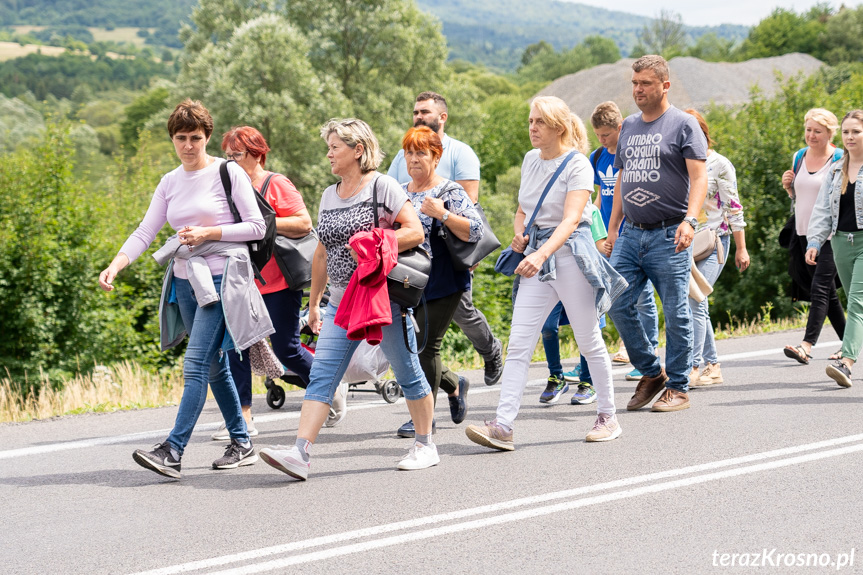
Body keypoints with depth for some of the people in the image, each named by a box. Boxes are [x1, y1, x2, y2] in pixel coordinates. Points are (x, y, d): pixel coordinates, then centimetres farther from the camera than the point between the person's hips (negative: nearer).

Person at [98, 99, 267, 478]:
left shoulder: (228, 173, -5)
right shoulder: (170, 183, 11)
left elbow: (257, 227, -6)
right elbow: (145, 232, 7)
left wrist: (208, 233, -16)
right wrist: (115, 265, -9)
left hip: (222, 279, -7)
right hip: (185, 280, 7)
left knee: (196, 365, -14)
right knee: (214, 365, 11)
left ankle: (173, 451, -18)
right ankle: (242, 445, 21)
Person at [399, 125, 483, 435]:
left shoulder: (450, 191, -5)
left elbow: (475, 231, -15)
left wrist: (442, 214, -24)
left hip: (442, 283, -6)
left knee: (426, 346, -8)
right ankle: (454, 384, 30)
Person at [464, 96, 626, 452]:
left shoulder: (577, 165, -10)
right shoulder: (530, 160, 10)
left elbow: (570, 219, -23)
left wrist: (542, 254, -37)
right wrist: (520, 234, -1)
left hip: (570, 252, -6)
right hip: (536, 257, 6)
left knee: (589, 341, 6)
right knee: (518, 345, -5)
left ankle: (608, 417, 21)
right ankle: (502, 426, -11)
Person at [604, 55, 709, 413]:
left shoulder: (683, 125, -3)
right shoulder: (629, 127, 16)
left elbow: (699, 177, -11)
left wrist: (689, 220, -24)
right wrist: (612, 229, 18)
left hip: (668, 235, -6)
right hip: (631, 233, 6)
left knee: (675, 313, -1)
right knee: (617, 304, 0)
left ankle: (678, 387, 10)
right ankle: (651, 373, 17)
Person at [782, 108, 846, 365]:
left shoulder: (840, 160, -7)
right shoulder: (799, 157, 11)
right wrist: (788, 186, 2)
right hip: (805, 233, 7)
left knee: (820, 288, -15)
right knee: (828, 291, 13)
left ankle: (807, 345, -22)